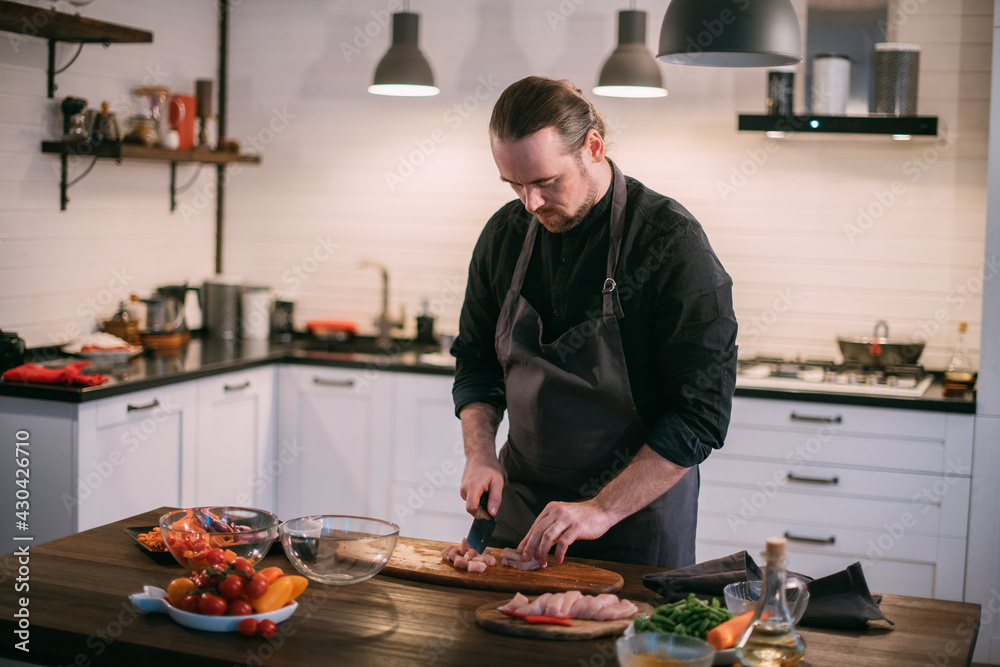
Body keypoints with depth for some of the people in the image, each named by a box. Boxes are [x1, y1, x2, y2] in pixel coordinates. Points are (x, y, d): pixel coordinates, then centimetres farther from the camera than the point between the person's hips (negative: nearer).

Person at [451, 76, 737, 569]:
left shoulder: (671, 242, -19)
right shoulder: (504, 234, -1)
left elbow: (702, 413, -20)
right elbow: (477, 363, 11)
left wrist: (603, 509, -24)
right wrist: (480, 453, -6)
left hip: (638, 519, -5)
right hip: (520, 503, 5)